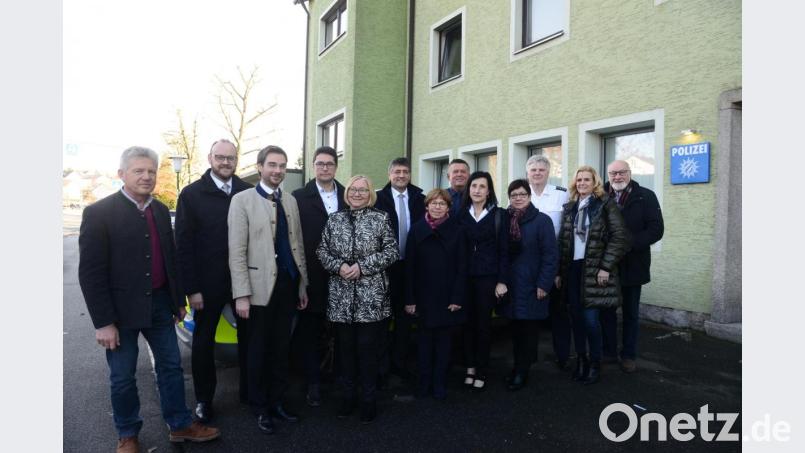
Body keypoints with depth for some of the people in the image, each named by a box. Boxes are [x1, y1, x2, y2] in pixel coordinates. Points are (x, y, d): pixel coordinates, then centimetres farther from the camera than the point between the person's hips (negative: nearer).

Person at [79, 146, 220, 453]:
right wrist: (103, 322, -16)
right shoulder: (99, 212, -12)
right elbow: (90, 272, -14)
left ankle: (180, 425, 30)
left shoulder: (161, 211, 6)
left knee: (171, 366, 14)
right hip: (122, 310, -5)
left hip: (160, 305, 5)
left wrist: (178, 300, 13)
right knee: (123, 377, 11)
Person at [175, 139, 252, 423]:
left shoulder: (249, 192, -1)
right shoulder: (191, 194, -6)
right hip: (208, 283, -2)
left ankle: (248, 390, 34)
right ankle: (204, 399, 31)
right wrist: (191, 288, -11)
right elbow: (183, 244, -7)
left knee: (247, 336, 14)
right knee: (203, 341, 13)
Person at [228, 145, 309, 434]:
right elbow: (236, 252, -9)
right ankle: (260, 408, 26)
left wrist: (302, 285, 12)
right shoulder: (243, 200, -5)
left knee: (281, 348, 13)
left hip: (288, 285, 4)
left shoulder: (291, 202, 10)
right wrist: (241, 294, -13)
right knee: (258, 350, 10)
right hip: (261, 286, -4)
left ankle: (276, 402, 29)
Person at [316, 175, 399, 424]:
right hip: (341, 295, 3)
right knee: (345, 347, 10)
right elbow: (322, 250, 7)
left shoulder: (380, 218, 1)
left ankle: (369, 400, 17)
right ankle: (347, 396, 26)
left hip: (371, 296, -2)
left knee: (368, 348, 3)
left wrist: (363, 266, -13)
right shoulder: (334, 219, 9)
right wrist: (338, 266, -11)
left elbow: (392, 251, -3)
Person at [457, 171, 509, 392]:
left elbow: (504, 250, -2)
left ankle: (481, 371, 16)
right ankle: (470, 367, 20)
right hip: (464, 276, 2)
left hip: (488, 277, -2)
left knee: (483, 323, 4)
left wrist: (502, 281, -7)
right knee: (467, 321, 6)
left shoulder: (499, 214, 0)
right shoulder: (461, 214, 7)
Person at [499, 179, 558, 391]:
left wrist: (543, 284, -14)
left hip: (531, 286, -4)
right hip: (510, 286, 4)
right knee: (515, 329, 11)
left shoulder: (542, 220, -7)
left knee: (529, 330, 4)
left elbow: (551, 255, -10)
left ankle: (521, 372, 16)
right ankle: (519, 367, 25)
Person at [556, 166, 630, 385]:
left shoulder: (605, 204, -2)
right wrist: (559, 271, 8)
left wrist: (605, 267, -13)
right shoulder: (569, 207, 13)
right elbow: (563, 241, 12)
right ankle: (581, 360, 21)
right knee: (576, 317, 7)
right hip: (572, 269, 5)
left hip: (593, 269, -5)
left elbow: (620, 237, -8)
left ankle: (595, 364, 11)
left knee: (590, 319, -6)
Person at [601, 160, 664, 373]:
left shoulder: (645, 196, -2)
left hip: (632, 265, -1)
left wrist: (630, 243, -20)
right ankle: (608, 352, 25)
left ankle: (628, 355, 24)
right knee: (606, 311, 10)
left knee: (631, 313, 11)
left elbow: (656, 229, -9)